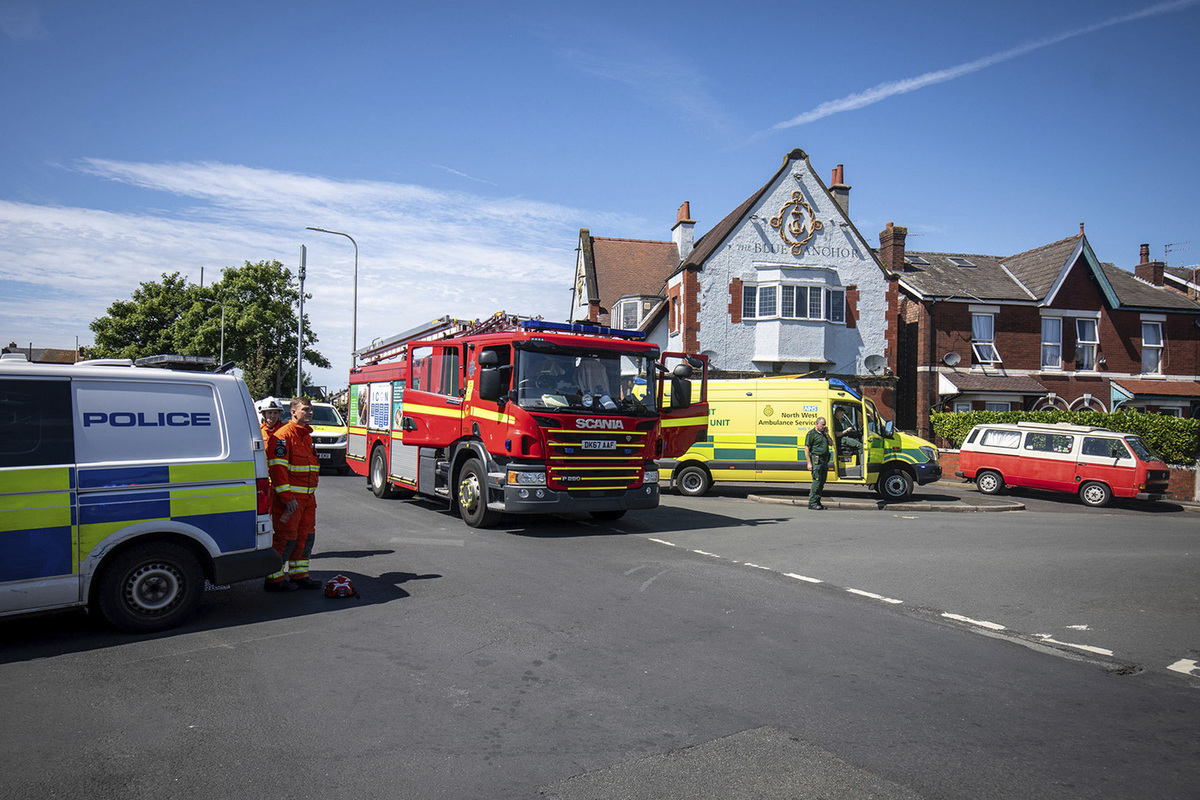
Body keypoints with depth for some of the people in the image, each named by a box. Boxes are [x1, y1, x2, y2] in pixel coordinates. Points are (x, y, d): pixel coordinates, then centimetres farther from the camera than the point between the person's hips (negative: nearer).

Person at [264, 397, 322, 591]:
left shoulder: (307, 435, 18)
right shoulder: (284, 435, -12)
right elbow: (277, 467, -18)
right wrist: (287, 497, -22)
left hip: (307, 497, 9)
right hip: (289, 497, -9)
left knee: (306, 536, 12)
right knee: (286, 538, -4)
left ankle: (299, 574, 23)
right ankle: (274, 579, 5)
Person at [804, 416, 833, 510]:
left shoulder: (824, 433, 18)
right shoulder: (811, 434, -6)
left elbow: (831, 443, 23)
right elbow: (806, 448, -10)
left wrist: (827, 435, 5)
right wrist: (809, 463, -15)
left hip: (824, 460, 8)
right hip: (816, 459, -8)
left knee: (822, 482, 9)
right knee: (817, 481, -11)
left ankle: (817, 502, 15)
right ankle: (812, 503, -7)